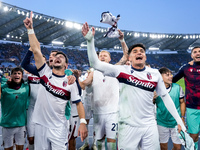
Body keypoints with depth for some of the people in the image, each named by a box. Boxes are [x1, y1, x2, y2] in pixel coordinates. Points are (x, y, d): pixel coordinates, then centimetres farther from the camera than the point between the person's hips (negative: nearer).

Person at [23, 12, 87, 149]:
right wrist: (30, 29, -7)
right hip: (40, 125, 2)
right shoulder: (45, 72, 2)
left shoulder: (70, 82, -2)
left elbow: (78, 103, -2)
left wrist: (83, 122, -15)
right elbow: (36, 50, -4)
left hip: (58, 128, -2)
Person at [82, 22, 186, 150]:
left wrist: (179, 121, 9)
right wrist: (90, 40, -21)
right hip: (128, 126, -2)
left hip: (150, 126, 3)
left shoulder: (155, 74, 5)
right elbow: (95, 63, -11)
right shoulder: (121, 71, -4)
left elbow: (165, 97, 11)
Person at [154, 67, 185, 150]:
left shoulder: (178, 87, -9)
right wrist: (153, 99, -20)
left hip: (176, 122, 1)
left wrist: (182, 118, 2)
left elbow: (182, 102, 4)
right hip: (162, 123, -1)